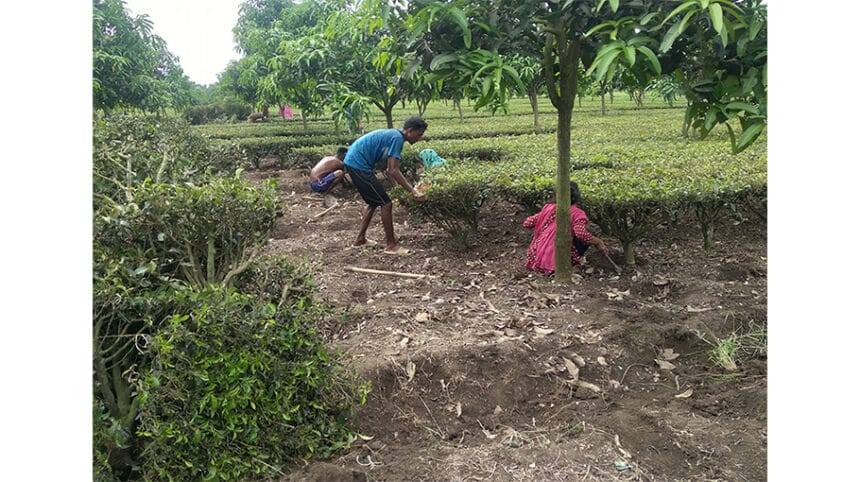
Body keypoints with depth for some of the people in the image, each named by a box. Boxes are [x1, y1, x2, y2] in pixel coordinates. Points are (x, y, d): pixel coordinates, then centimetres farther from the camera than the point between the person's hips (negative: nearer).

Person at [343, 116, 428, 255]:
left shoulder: (393, 135, 16)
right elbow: (394, 171, -21)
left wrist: (406, 188, 16)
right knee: (386, 203, -5)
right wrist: (413, 191, -20)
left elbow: (389, 170, 20)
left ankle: (360, 239, 28)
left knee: (374, 202, 21)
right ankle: (391, 245, 3)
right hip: (358, 165, -10)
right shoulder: (397, 138, -14)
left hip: (352, 162, 10)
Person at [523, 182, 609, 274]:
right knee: (586, 239, 10)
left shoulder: (548, 207, 7)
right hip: (555, 263, -4)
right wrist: (599, 242, -5)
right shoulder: (577, 213, -3)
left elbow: (526, 224, 8)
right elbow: (581, 234, -20)